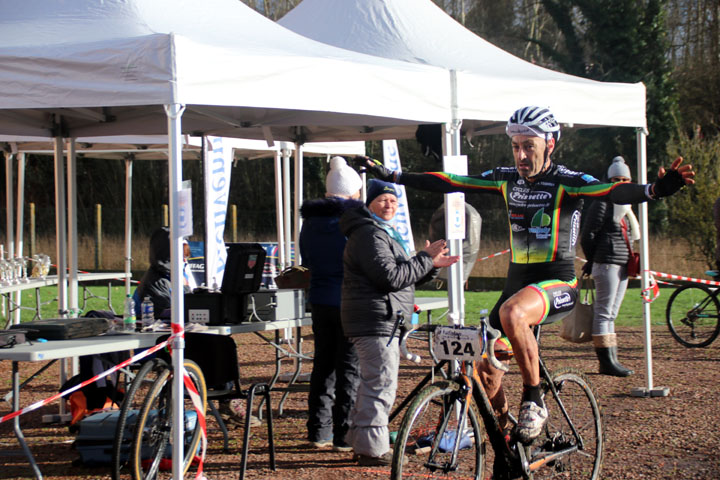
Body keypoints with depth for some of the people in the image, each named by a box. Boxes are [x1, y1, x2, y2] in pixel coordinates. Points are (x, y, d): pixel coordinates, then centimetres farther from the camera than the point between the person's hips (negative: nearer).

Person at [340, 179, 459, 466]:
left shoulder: (385, 233, 23)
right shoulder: (369, 234, -14)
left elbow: (406, 275, 23)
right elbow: (390, 277, -23)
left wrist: (432, 265, 7)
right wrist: (425, 259, -16)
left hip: (383, 321, 11)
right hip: (376, 321, -11)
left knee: (372, 383, 17)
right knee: (381, 385, -11)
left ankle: (361, 442, 26)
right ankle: (373, 450, -8)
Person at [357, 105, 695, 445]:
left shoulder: (566, 181, -11)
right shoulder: (507, 179, 5)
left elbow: (612, 191, -28)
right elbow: (450, 183, 8)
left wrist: (656, 189, -48)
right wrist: (391, 175, 7)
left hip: (557, 283, -6)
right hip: (517, 279, 6)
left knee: (511, 313, -37)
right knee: (484, 367, 0)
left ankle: (534, 403, -21)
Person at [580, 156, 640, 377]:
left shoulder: (627, 207, 17)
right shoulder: (602, 204, -8)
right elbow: (588, 235, -9)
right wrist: (593, 260, -1)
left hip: (623, 265, 9)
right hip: (607, 263, -9)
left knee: (610, 314, 11)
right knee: (604, 312, -7)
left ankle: (611, 360, 13)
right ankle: (606, 360, -8)